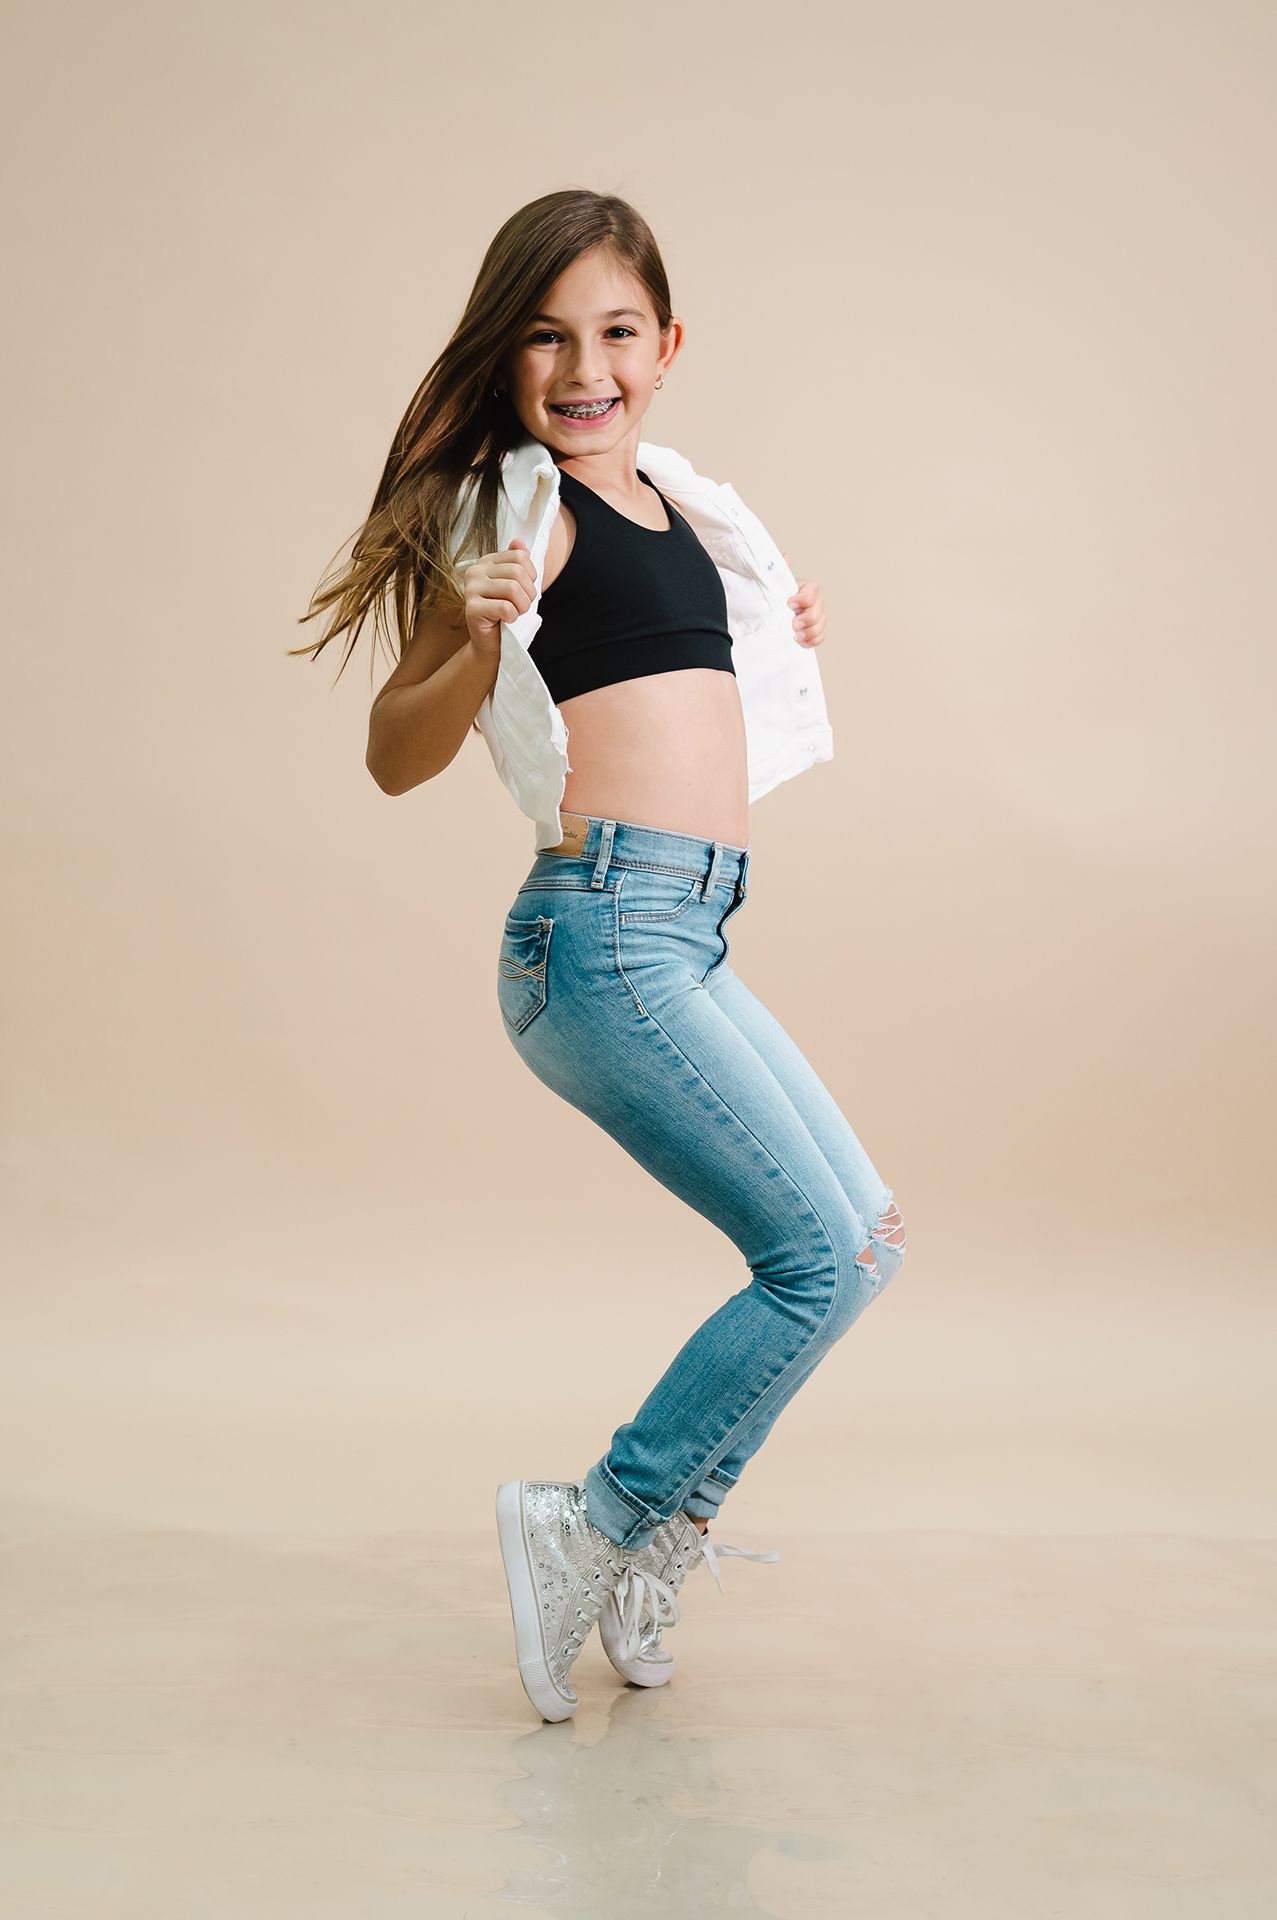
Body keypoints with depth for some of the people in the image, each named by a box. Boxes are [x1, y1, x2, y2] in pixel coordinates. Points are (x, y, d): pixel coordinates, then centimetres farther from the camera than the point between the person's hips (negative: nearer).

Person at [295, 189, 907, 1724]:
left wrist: (784, 640, 21)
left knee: (865, 1238, 14)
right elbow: (395, 759, -10)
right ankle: (591, 1530, 7)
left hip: (689, 937, 9)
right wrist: (476, 646, -27)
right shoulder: (522, 504, -7)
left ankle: (654, 1547, 22)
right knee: (822, 1263, -8)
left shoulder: (668, 499, 16)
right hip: (603, 928, -9)